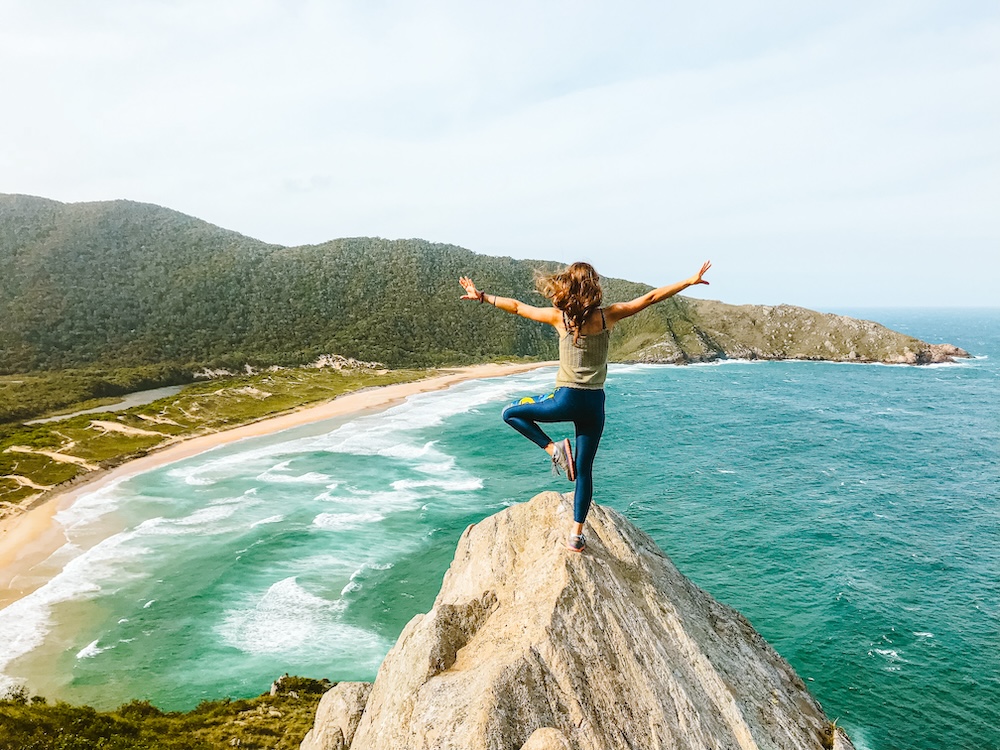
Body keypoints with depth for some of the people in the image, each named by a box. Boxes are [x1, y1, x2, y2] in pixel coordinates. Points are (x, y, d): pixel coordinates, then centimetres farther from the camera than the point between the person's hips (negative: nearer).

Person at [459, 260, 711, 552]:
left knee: (511, 413, 19)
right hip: (595, 403, 3)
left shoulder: (559, 317, -5)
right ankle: (576, 535, 15)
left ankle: (554, 448, 1)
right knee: (584, 469, 12)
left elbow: (517, 307, 6)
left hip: (566, 399, -3)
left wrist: (482, 296, 18)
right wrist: (691, 280, 10)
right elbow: (651, 297, 3)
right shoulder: (608, 316, -2)